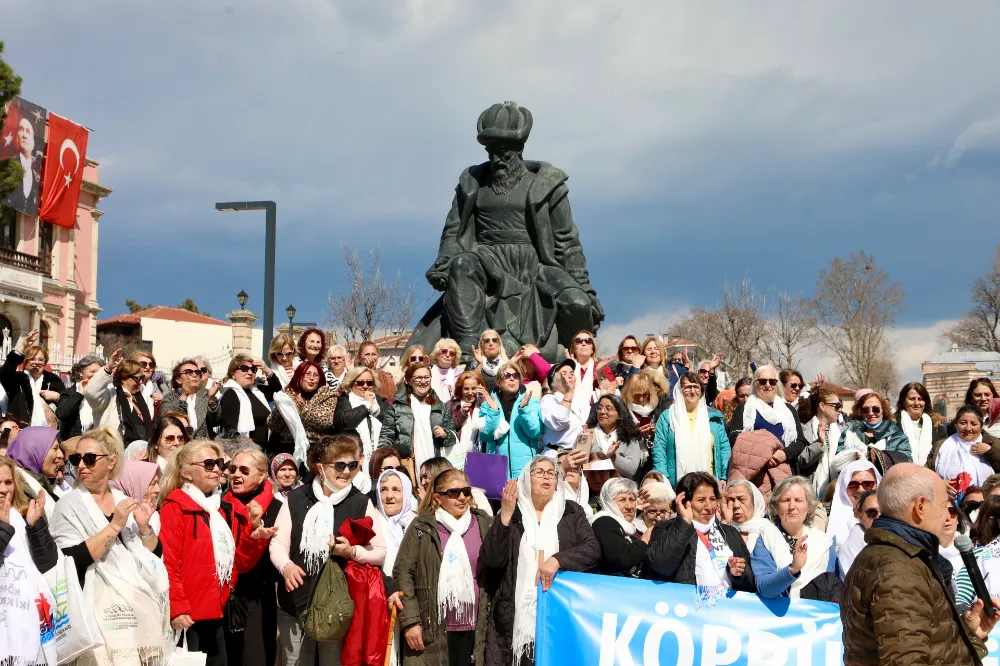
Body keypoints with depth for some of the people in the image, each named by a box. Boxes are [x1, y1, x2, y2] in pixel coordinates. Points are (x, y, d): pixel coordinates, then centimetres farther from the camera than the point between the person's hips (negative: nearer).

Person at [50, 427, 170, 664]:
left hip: (142, 610, 5)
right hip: (104, 614, -5)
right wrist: (114, 526, -20)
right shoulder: (70, 504, -5)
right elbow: (71, 563, -19)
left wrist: (143, 526, -8)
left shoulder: (126, 500, 8)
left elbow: (155, 555, 10)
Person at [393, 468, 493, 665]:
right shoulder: (422, 527, 1)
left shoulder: (484, 525, 7)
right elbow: (403, 573, -2)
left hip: (473, 629, 2)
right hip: (432, 629, -2)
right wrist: (410, 621, -6)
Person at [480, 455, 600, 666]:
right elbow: (491, 560, -4)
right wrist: (505, 516, -13)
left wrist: (557, 559, -16)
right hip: (517, 613, 0)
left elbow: (593, 549, -2)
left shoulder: (572, 512, 9)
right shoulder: (512, 514, 6)